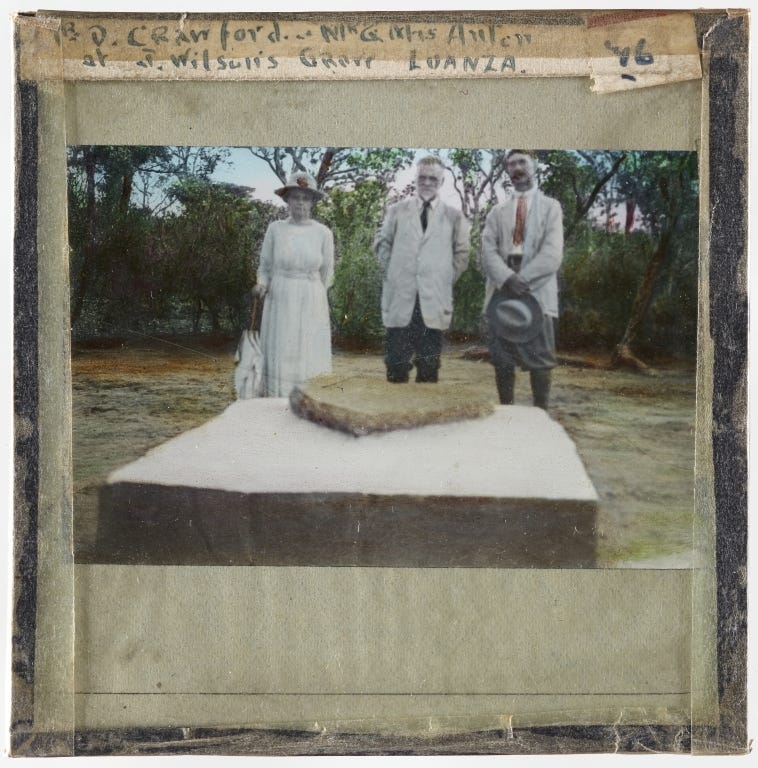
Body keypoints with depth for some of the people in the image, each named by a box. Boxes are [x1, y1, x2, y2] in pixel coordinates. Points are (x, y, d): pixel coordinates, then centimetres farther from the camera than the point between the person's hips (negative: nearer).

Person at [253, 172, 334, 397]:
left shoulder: (323, 233, 1)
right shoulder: (275, 229, 2)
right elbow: (265, 267, 11)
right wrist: (262, 285, -8)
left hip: (311, 307, 0)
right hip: (280, 305, 0)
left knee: (310, 363, -2)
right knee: (279, 360, 0)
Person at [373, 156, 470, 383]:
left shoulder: (454, 216, 8)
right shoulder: (396, 211, 10)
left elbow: (461, 253, 12)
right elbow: (381, 243, 15)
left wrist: (447, 279, 3)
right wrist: (391, 272, 6)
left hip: (435, 299, 0)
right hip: (400, 297, 0)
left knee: (429, 363, 3)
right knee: (397, 364, -1)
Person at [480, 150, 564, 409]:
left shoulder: (550, 207, 10)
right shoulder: (498, 211, 18)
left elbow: (552, 253, -4)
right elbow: (488, 250, 3)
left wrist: (522, 280, -16)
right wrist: (508, 279, -17)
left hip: (537, 293, -2)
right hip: (501, 293, 3)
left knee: (539, 359, -4)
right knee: (502, 358, 1)